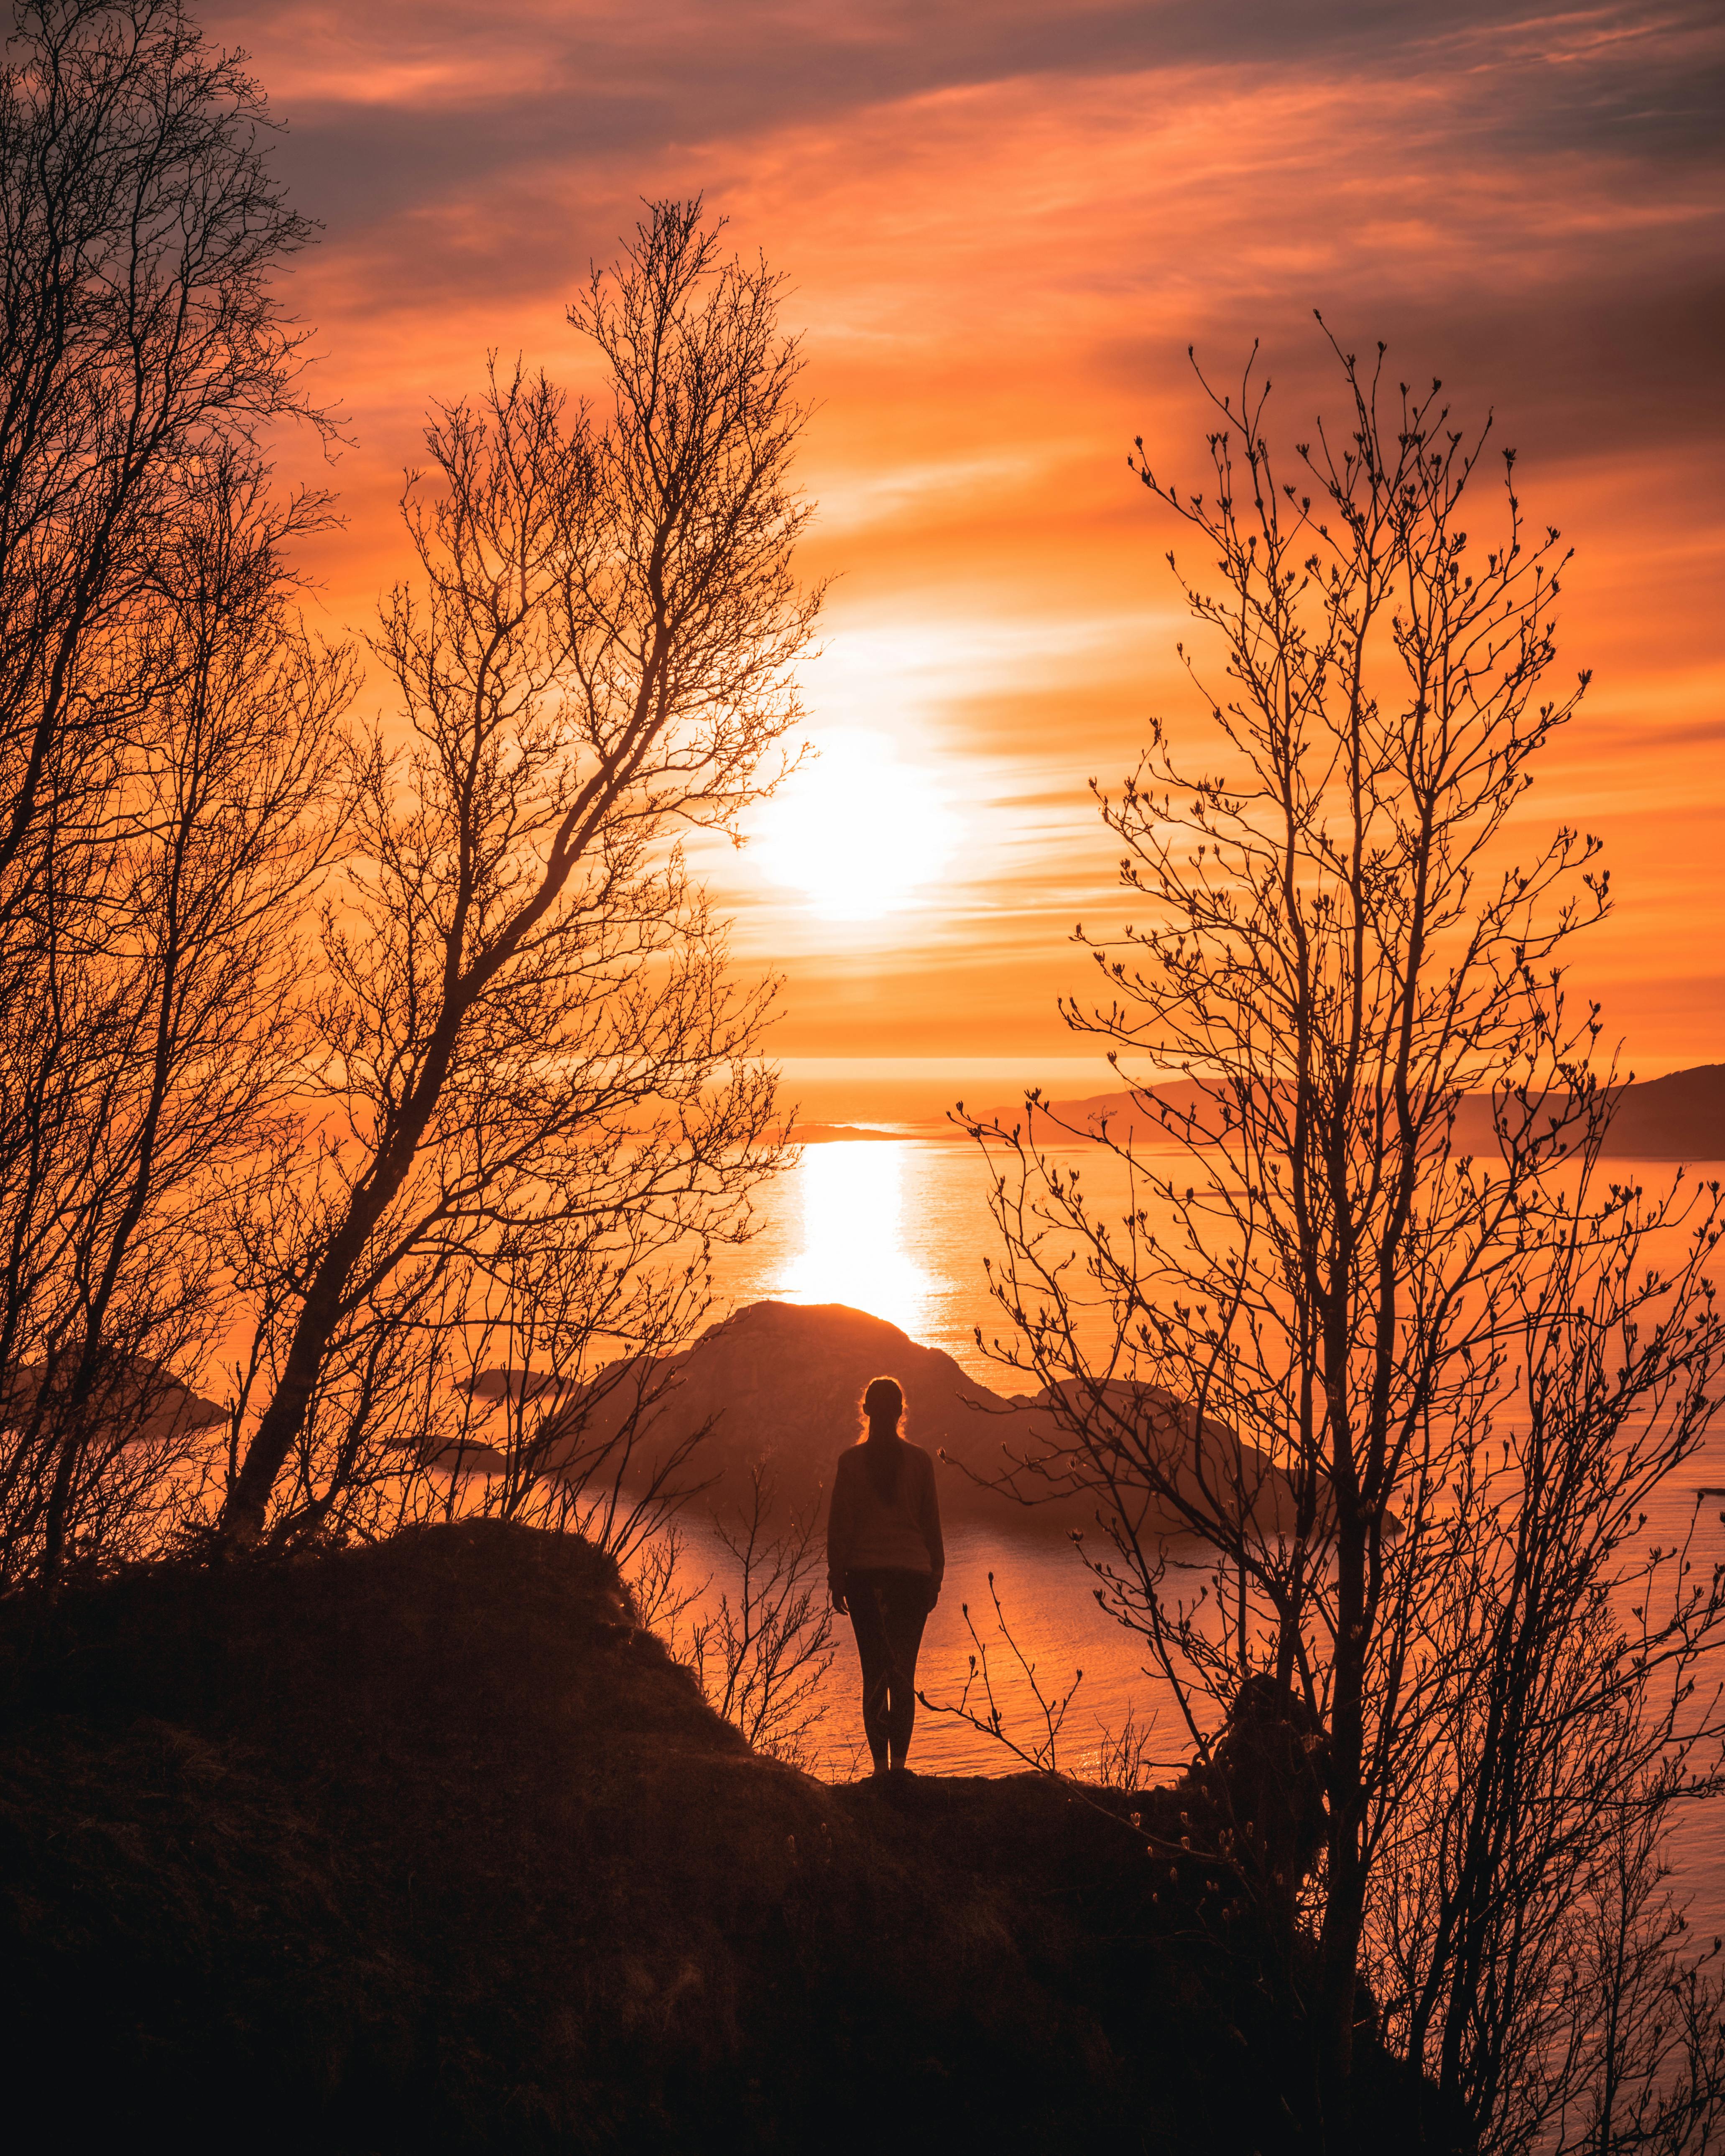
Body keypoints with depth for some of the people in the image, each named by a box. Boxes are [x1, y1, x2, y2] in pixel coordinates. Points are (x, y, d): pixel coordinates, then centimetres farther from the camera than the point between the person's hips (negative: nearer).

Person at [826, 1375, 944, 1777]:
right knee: (904, 1672, 7)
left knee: (874, 1672, 5)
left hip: (864, 1574, -1)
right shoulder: (919, 1461, 0)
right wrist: (935, 1577, 13)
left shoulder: (851, 1461, -3)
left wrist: (837, 1580, 4)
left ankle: (880, 1763, 1)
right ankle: (898, 1762, 2)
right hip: (913, 1573, 1)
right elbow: (932, 1523, 5)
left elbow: (839, 1524, -2)